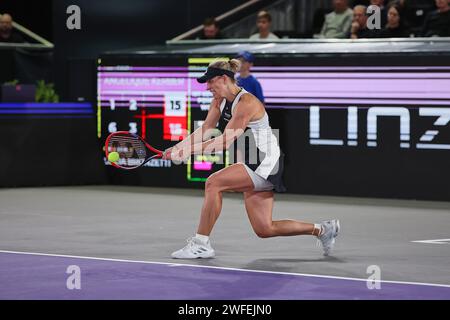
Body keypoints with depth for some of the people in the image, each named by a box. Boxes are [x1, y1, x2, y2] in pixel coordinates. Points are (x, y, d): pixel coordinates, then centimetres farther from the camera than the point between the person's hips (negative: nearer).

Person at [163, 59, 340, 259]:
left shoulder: (246, 103, -21)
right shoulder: (220, 101, 5)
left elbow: (224, 142, -26)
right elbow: (204, 130, 6)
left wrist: (190, 150, -25)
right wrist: (177, 148, -7)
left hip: (265, 164, -10)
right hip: (254, 167, 10)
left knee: (213, 183, -22)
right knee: (264, 230, 7)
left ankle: (201, 244, -15)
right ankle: (323, 230, 22)